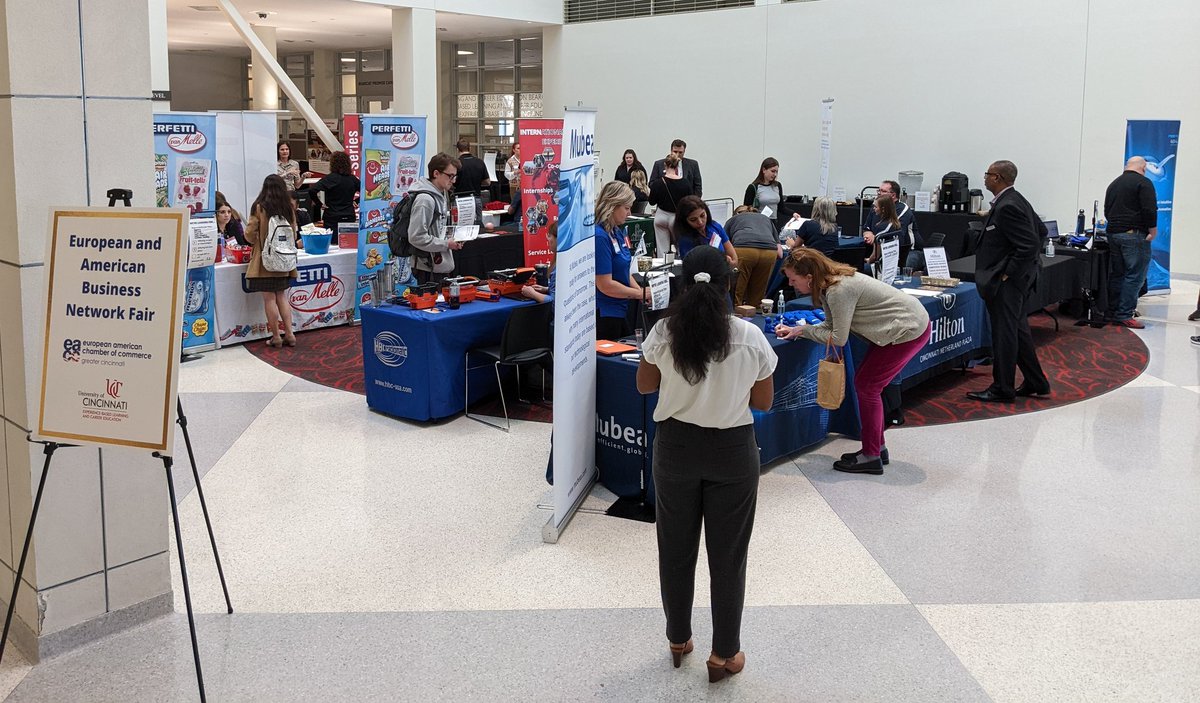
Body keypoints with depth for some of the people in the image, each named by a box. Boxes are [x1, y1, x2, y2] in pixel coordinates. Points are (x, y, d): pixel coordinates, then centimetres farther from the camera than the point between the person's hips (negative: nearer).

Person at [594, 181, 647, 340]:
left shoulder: (618, 232, 9)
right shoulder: (599, 236, -19)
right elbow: (605, 284, -21)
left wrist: (642, 292, 0)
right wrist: (641, 294, -11)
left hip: (619, 311, 9)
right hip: (603, 314, -9)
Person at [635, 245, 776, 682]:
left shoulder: (663, 333, -11)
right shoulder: (750, 338, -14)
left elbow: (644, 386, 4)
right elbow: (763, 403, -2)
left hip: (676, 447, 1)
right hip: (732, 451, -1)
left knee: (676, 549, 18)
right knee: (728, 555, 11)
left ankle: (678, 640, 35)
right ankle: (724, 655, 23)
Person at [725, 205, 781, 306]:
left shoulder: (732, 219, 33)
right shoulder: (766, 219, 39)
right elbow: (780, 253, 31)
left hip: (743, 250, -2)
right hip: (769, 252, 2)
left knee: (735, 300, 2)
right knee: (756, 302, 11)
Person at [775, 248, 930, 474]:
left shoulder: (839, 290, -28)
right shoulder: (829, 284, 1)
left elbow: (838, 338, -22)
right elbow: (831, 326, 6)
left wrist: (804, 330, -10)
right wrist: (796, 331, -4)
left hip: (910, 331, -10)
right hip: (908, 322, 10)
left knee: (866, 386, -5)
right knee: (864, 382, 12)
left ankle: (871, 456, 4)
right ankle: (877, 447, 23)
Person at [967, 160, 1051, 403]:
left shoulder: (1007, 207, -21)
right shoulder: (1015, 200, 11)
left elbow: (1030, 244, -25)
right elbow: (1041, 231, 21)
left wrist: (1007, 273, -18)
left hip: (1006, 283, -11)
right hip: (1017, 278, 11)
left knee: (1004, 335, -2)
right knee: (1018, 331, 18)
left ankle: (1002, 389, 6)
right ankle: (1036, 383, 26)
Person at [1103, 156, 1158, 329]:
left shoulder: (1114, 184, 17)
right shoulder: (1143, 183, -7)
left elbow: (1107, 211, 22)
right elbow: (1150, 210, -16)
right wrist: (1153, 230, -7)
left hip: (1113, 234, 8)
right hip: (1134, 235, -8)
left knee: (1116, 274, 12)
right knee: (1134, 276, -5)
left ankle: (1111, 312, 14)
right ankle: (1124, 315, -8)